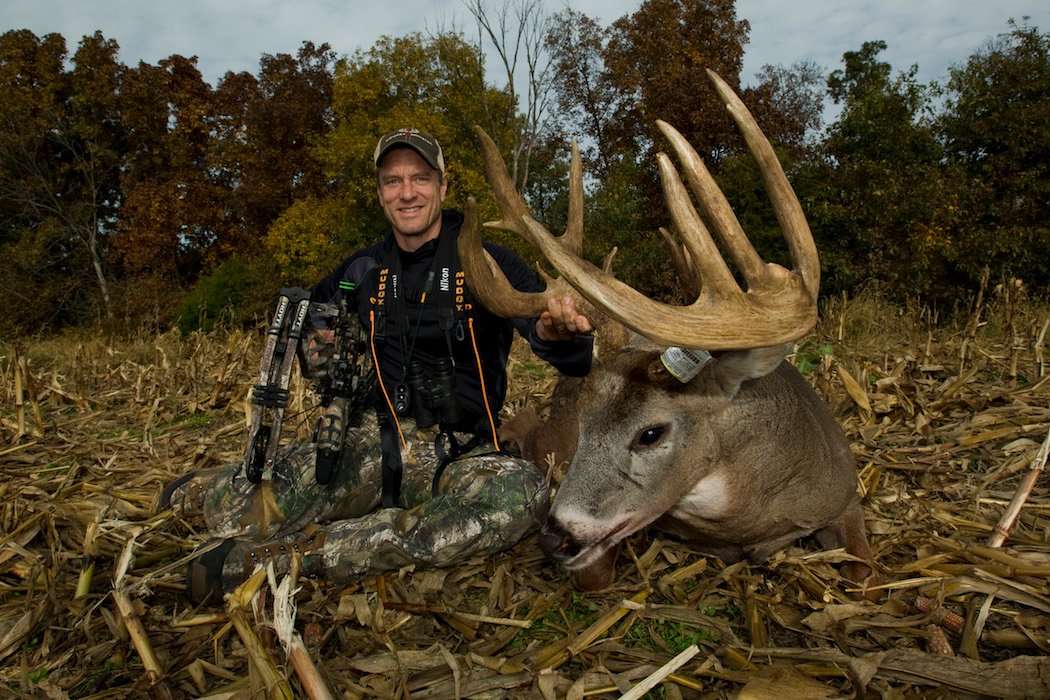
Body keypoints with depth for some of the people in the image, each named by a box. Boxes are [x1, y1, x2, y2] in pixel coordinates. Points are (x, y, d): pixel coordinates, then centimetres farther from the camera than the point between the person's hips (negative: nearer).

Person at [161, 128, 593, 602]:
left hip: (457, 455, -1)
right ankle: (205, 490, 13)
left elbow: (577, 364, -14)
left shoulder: (487, 264, -4)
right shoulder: (364, 270, 8)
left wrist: (556, 332, -39)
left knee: (522, 492, -37)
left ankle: (294, 552, -30)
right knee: (253, 510, -27)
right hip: (373, 444, 2)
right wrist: (318, 345, 5)